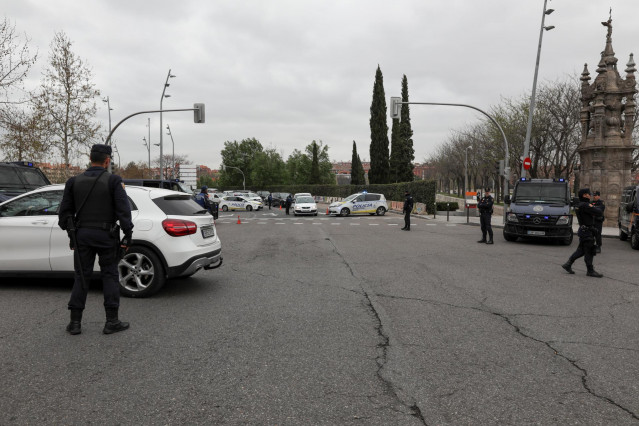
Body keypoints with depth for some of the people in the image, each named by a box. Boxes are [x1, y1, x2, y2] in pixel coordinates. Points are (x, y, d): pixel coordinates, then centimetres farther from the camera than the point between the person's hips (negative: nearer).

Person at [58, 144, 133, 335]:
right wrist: (128, 235, -7)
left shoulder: (74, 181, 4)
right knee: (110, 276, 5)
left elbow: (65, 211, 8)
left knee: (81, 276, 10)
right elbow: (124, 210, -12)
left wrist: (71, 233, 16)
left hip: (81, 235, 3)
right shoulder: (113, 181, -8)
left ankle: (75, 322, 11)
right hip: (106, 235, -3)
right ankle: (112, 322, 6)